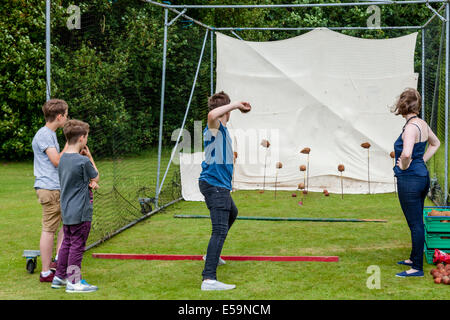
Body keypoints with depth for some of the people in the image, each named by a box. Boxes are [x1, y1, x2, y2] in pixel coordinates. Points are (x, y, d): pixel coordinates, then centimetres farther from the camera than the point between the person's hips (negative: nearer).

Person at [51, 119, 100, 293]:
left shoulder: (63, 159, 6)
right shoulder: (83, 161, -19)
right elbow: (96, 177, -3)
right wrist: (89, 157, -1)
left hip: (66, 211, 8)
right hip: (80, 212, -8)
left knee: (67, 243, 17)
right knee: (77, 245, 1)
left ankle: (59, 277, 26)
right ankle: (74, 281, 7)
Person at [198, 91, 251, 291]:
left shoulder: (220, 128, 17)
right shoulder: (215, 126, -13)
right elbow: (212, 115, -39)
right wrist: (235, 105, -28)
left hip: (220, 185, 11)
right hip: (214, 184, -11)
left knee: (232, 214, 34)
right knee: (220, 230, -19)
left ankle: (213, 255, 45)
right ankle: (209, 279, -29)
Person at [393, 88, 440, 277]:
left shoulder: (411, 127, -19)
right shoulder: (422, 124, 8)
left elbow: (406, 153, -35)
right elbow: (435, 143, 28)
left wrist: (405, 166, -16)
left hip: (409, 179, -10)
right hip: (422, 175, 10)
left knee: (415, 224, -3)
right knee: (417, 222, 20)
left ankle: (417, 268, 3)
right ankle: (414, 258, 33)